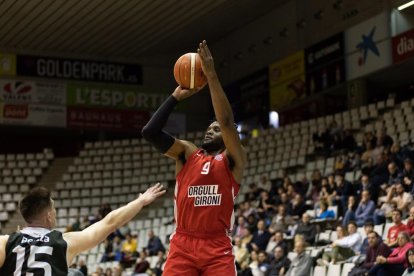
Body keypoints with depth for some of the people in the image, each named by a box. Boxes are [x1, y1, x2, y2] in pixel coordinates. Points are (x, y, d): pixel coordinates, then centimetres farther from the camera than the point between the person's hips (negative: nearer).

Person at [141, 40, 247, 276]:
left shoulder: (233, 159, 4)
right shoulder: (187, 153, 13)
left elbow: (227, 122, -13)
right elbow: (150, 132, 0)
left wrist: (212, 76, -14)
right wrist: (176, 96, 0)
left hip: (218, 247, -2)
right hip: (183, 244, 2)